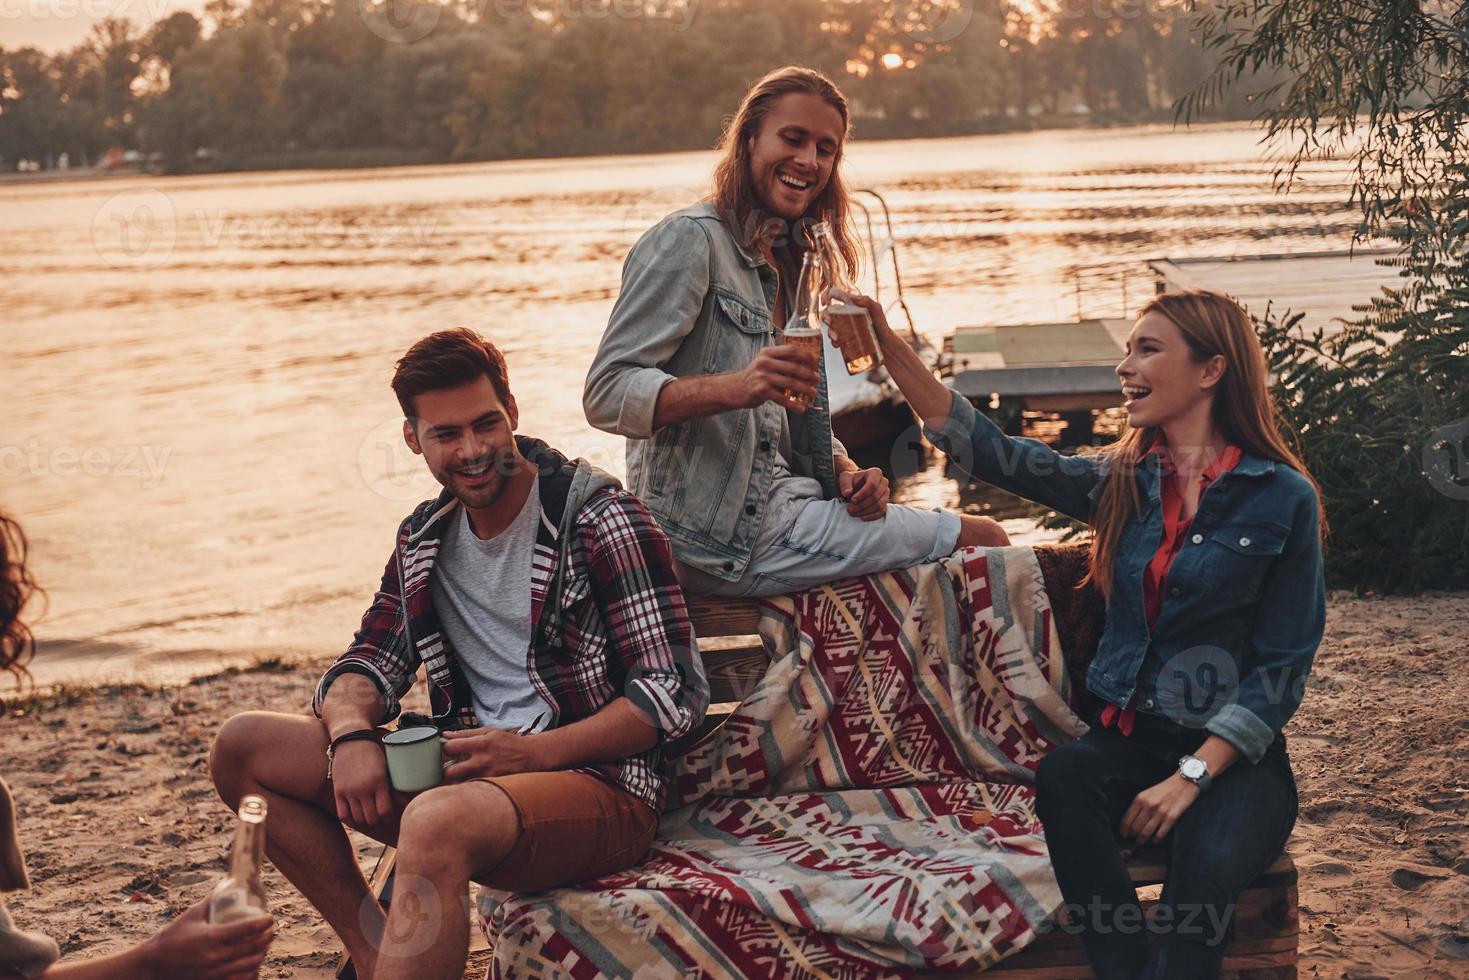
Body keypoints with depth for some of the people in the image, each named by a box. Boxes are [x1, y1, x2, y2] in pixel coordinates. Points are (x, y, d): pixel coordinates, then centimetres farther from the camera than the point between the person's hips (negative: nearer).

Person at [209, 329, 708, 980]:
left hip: (600, 781, -7)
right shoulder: (425, 537, 14)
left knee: (436, 823, -40)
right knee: (242, 748, -1)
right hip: (470, 774, 8)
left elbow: (676, 691, -12)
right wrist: (351, 732, -10)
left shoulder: (600, 520, -8)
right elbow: (370, 662, 15)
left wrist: (532, 751, -21)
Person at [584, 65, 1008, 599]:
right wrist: (738, 387, -33)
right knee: (982, 539, -9)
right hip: (727, 538, -9)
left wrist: (848, 473, 0)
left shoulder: (788, 263, 18)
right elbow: (606, 395, -19)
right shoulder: (690, 239, -10)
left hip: (777, 506, 9)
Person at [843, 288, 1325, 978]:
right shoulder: (1122, 482, 9)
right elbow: (990, 450, -1)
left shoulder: (1283, 498, -4)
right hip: (1131, 738, 4)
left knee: (1208, 867, -36)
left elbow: (1283, 667, -6)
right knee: (1061, 778, -30)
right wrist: (892, 350, -11)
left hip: (1236, 757, -4)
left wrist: (1192, 774, -16)